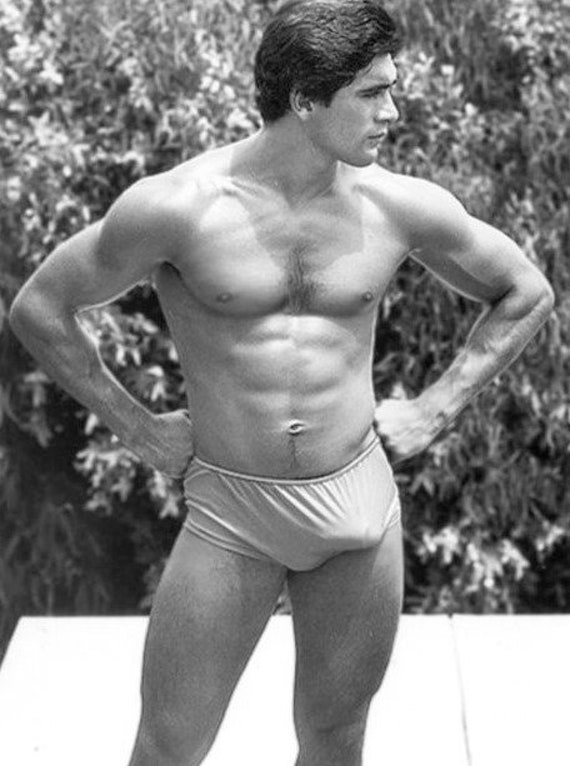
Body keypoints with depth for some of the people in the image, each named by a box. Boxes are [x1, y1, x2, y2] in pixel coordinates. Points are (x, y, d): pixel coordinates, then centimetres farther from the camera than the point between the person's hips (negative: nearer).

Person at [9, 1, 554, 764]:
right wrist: (138, 428, -3)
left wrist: (437, 407, 4)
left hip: (361, 499, 2)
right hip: (229, 508, -2)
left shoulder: (400, 205, -5)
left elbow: (527, 293, 10)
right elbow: (39, 309, -3)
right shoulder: (178, 206, -14)